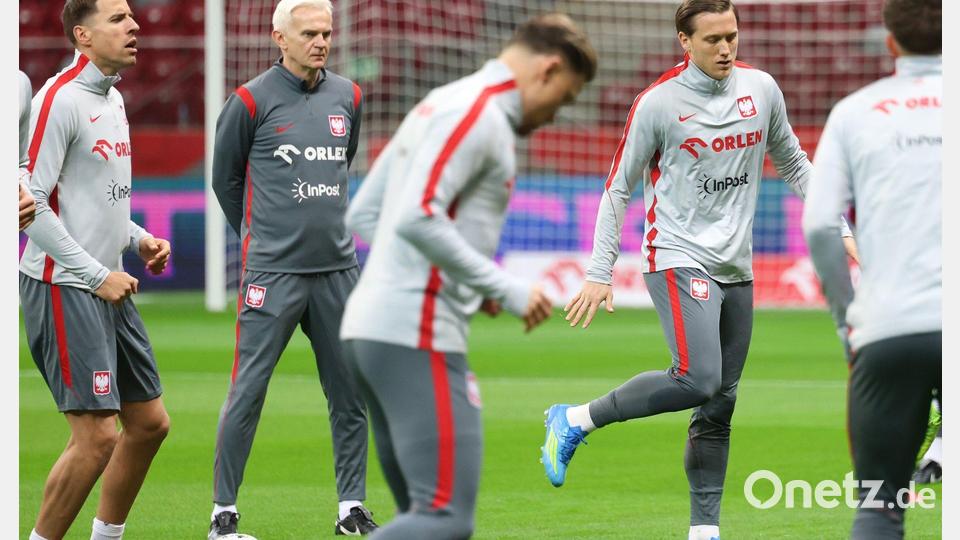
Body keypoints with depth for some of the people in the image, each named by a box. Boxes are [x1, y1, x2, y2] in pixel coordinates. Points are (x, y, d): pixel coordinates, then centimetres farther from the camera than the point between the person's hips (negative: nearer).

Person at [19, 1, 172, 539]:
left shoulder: (113, 98, 14)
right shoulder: (61, 100, -14)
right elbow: (31, 202, -17)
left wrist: (137, 238, 9)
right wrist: (98, 275, -15)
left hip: (108, 285, 9)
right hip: (65, 288, -9)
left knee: (149, 423, 10)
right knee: (97, 434, -12)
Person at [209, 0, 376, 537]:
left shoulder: (348, 97, 8)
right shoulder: (252, 101, -5)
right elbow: (225, 179, 6)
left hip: (337, 270, 5)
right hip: (272, 271, -5)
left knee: (351, 392, 6)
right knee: (248, 391, -4)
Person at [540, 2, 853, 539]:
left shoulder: (762, 88, 5)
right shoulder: (658, 103, -8)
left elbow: (793, 163, 20)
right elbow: (619, 188, -2)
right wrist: (600, 274, -5)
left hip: (736, 268, 6)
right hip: (679, 259, -6)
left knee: (719, 406, 5)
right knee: (698, 380, -24)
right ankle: (576, 421, -9)